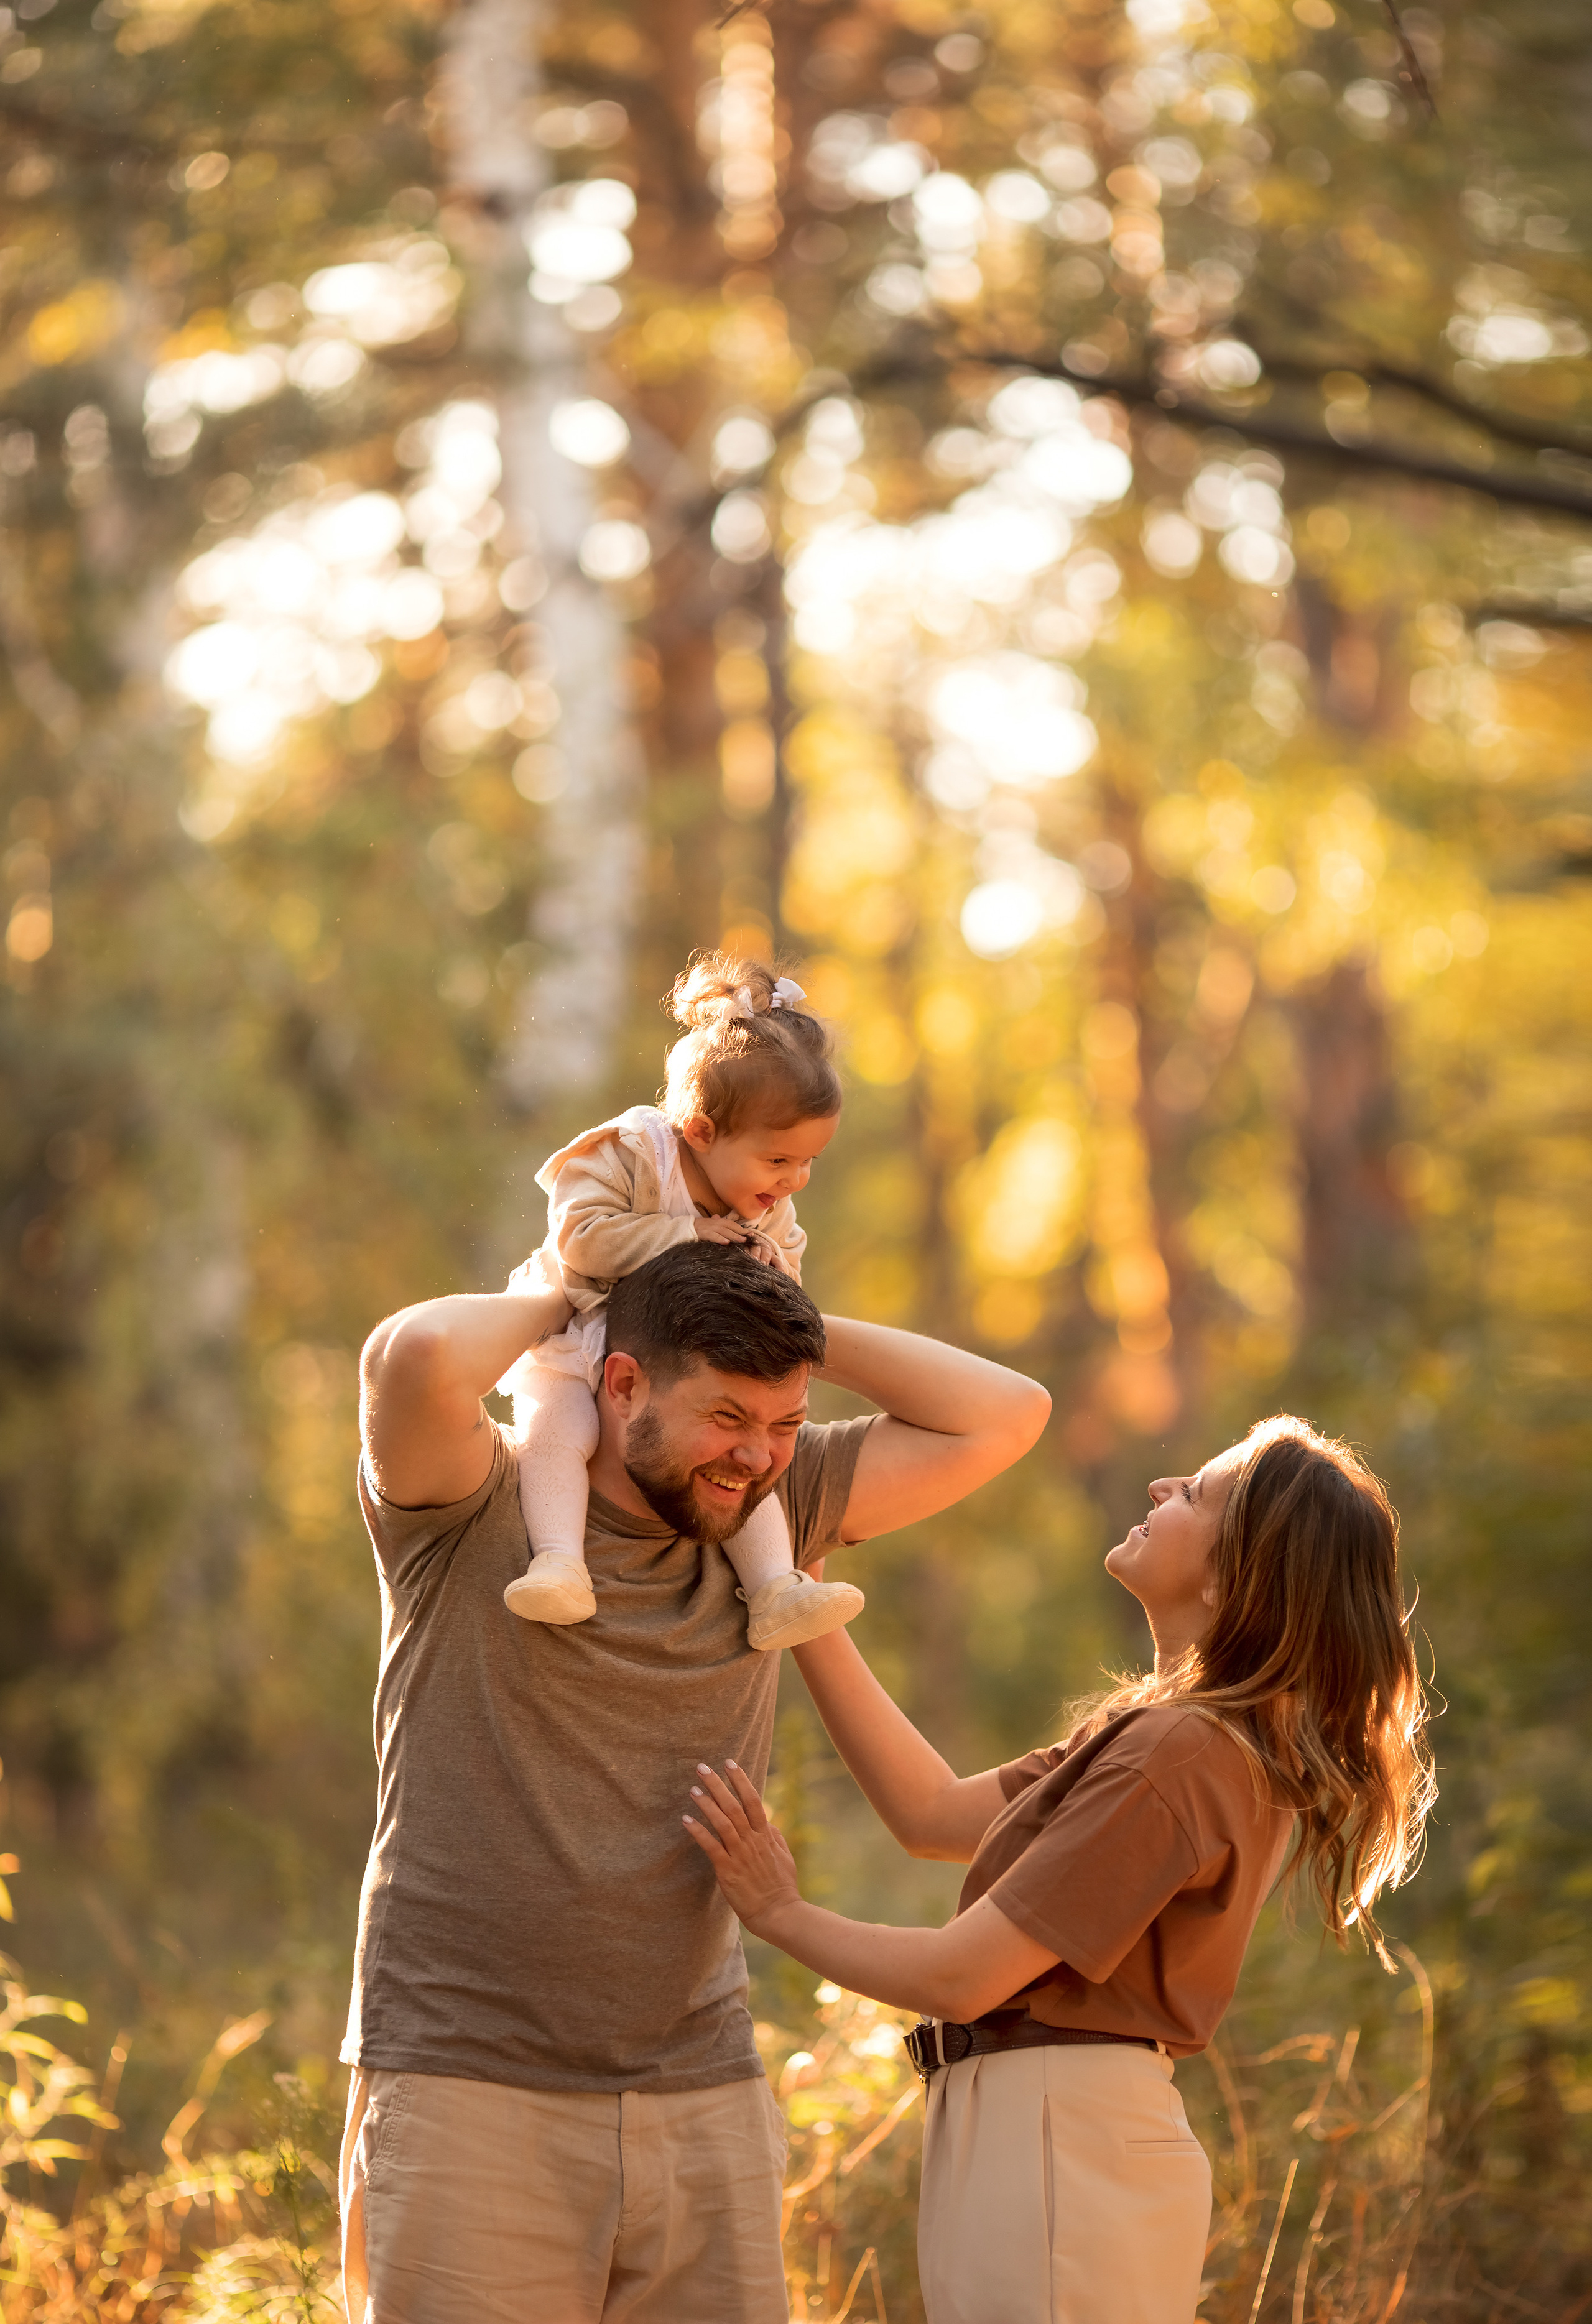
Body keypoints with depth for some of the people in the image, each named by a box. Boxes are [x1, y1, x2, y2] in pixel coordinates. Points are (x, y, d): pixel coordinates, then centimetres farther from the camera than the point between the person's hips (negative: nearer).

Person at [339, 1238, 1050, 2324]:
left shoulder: (770, 1516, 11)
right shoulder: (469, 1515, -5)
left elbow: (1005, 1414, 10)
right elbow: (414, 1356, -26)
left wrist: (794, 1325, 6)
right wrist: (555, 1306, -5)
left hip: (705, 2100, 5)